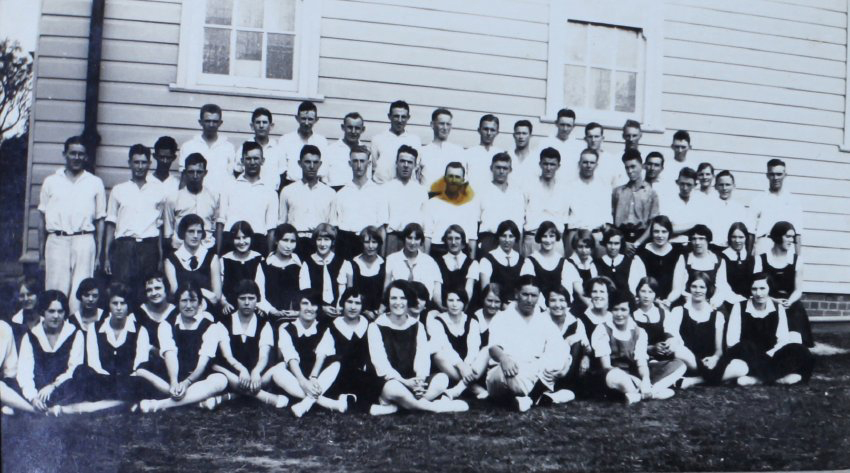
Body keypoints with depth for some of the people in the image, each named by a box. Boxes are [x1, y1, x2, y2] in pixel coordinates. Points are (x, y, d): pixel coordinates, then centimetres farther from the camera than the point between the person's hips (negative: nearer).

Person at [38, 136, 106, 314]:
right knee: (56, 290, 0)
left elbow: (100, 220, 9)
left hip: (84, 241, -1)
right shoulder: (51, 181, 12)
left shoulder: (95, 183, 10)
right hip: (56, 241, 1)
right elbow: (42, 217, 13)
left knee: (81, 292, -4)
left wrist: (99, 253, 4)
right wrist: (41, 251, 6)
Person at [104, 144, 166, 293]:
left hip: (149, 247, 0)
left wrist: (161, 257, 4)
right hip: (124, 246, 0)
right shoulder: (118, 190, 11)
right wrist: (106, 256, 2)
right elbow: (111, 224, 9)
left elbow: (159, 225, 11)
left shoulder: (158, 191, 11)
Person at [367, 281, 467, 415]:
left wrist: (420, 378, -22)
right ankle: (432, 406, -20)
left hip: (412, 382, 4)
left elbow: (423, 357, 0)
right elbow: (380, 361, -11)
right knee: (393, 387, -40)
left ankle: (389, 404, -31)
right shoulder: (376, 327, 1)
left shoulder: (417, 326, 14)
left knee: (442, 379, -24)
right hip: (388, 381, -4)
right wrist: (404, 381, -24)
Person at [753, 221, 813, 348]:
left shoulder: (797, 259, 8)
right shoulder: (761, 259, 3)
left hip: (791, 308, 1)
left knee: (794, 341, -21)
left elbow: (798, 290, 7)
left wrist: (789, 302, -14)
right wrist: (774, 300, -17)